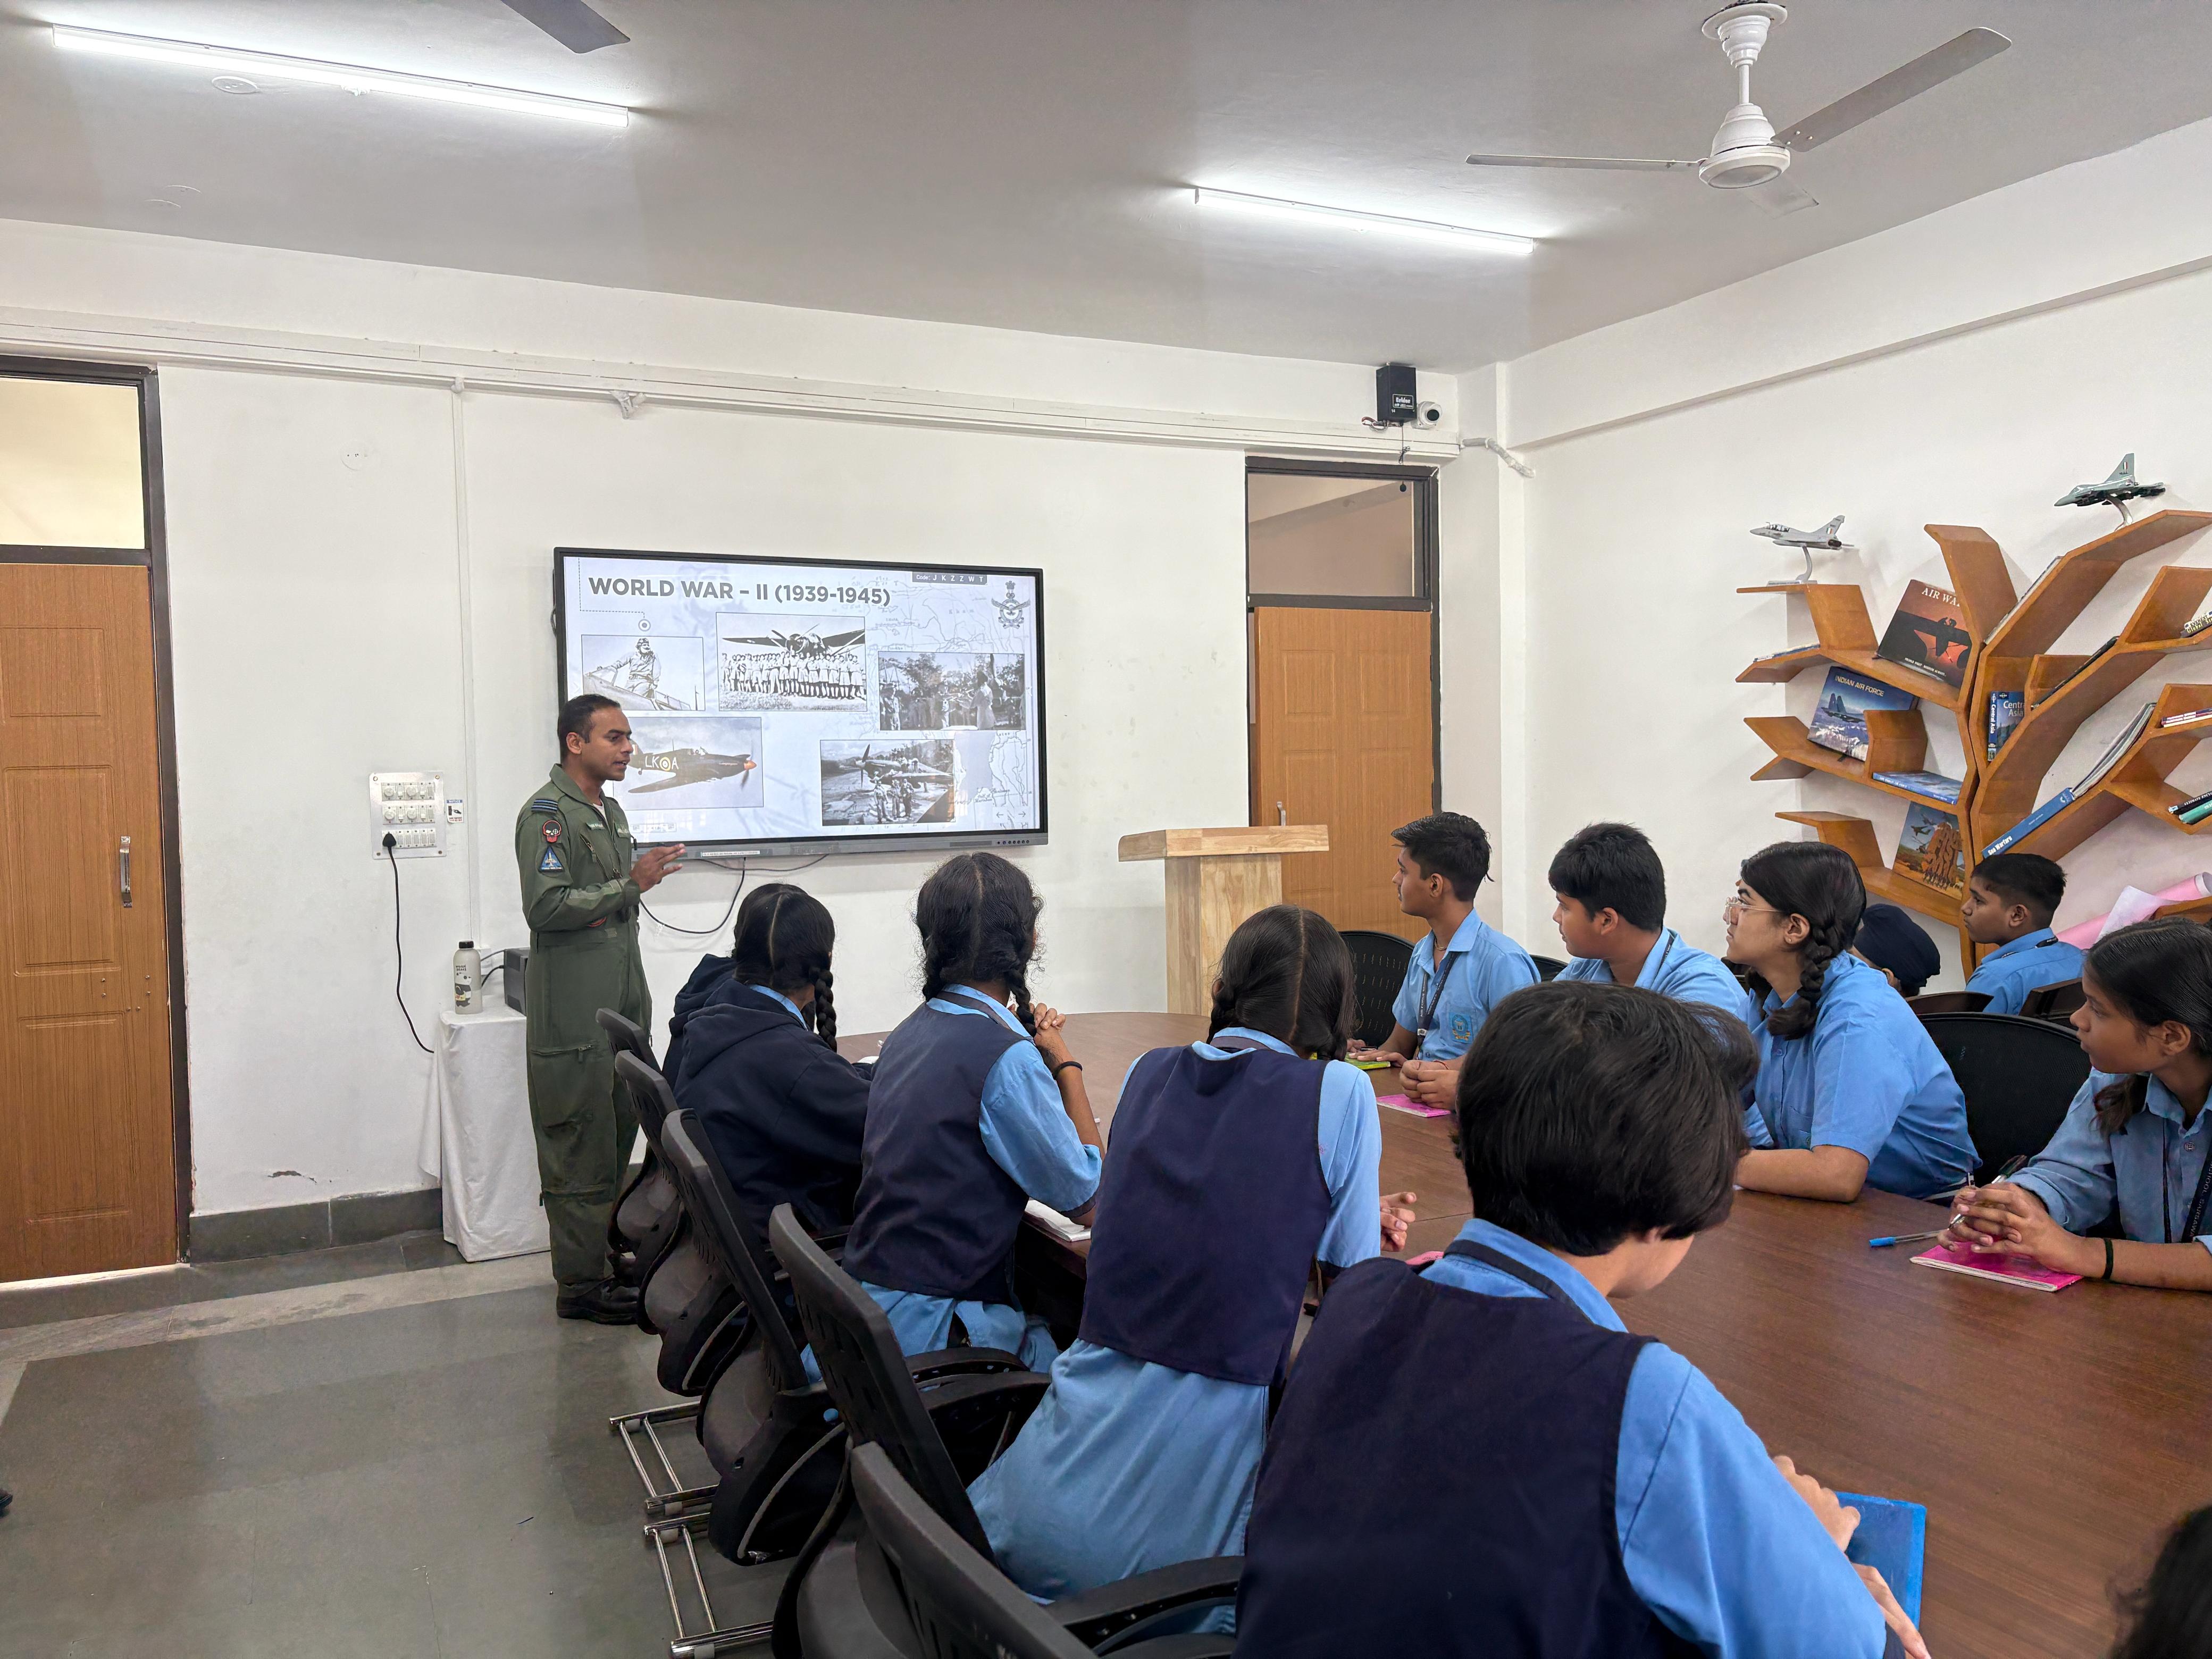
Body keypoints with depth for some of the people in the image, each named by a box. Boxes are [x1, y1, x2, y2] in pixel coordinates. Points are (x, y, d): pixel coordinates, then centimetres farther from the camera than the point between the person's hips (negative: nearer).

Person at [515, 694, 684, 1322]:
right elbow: (545, 907, -21)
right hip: (575, 1015, -9)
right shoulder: (546, 813, -11)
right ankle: (580, 1285, 3)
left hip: (620, 1004, 9)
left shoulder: (610, 810, 18)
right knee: (581, 1153, -4)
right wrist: (631, 883, -20)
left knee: (617, 1139, 13)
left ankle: (609, 1260, 23)